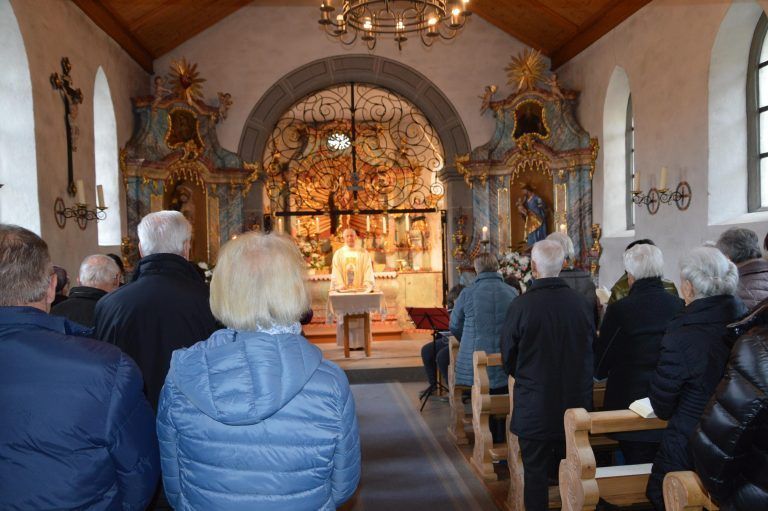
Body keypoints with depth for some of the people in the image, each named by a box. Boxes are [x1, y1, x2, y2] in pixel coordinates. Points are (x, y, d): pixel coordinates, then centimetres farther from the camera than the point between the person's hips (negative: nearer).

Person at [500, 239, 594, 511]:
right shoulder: (582, 303, -8)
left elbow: (508, 357, -6)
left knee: (536, 472, 10)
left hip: (534, 407, -3)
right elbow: (590, 351, 6)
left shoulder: (521, 305, -18)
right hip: (577, 403, 4)